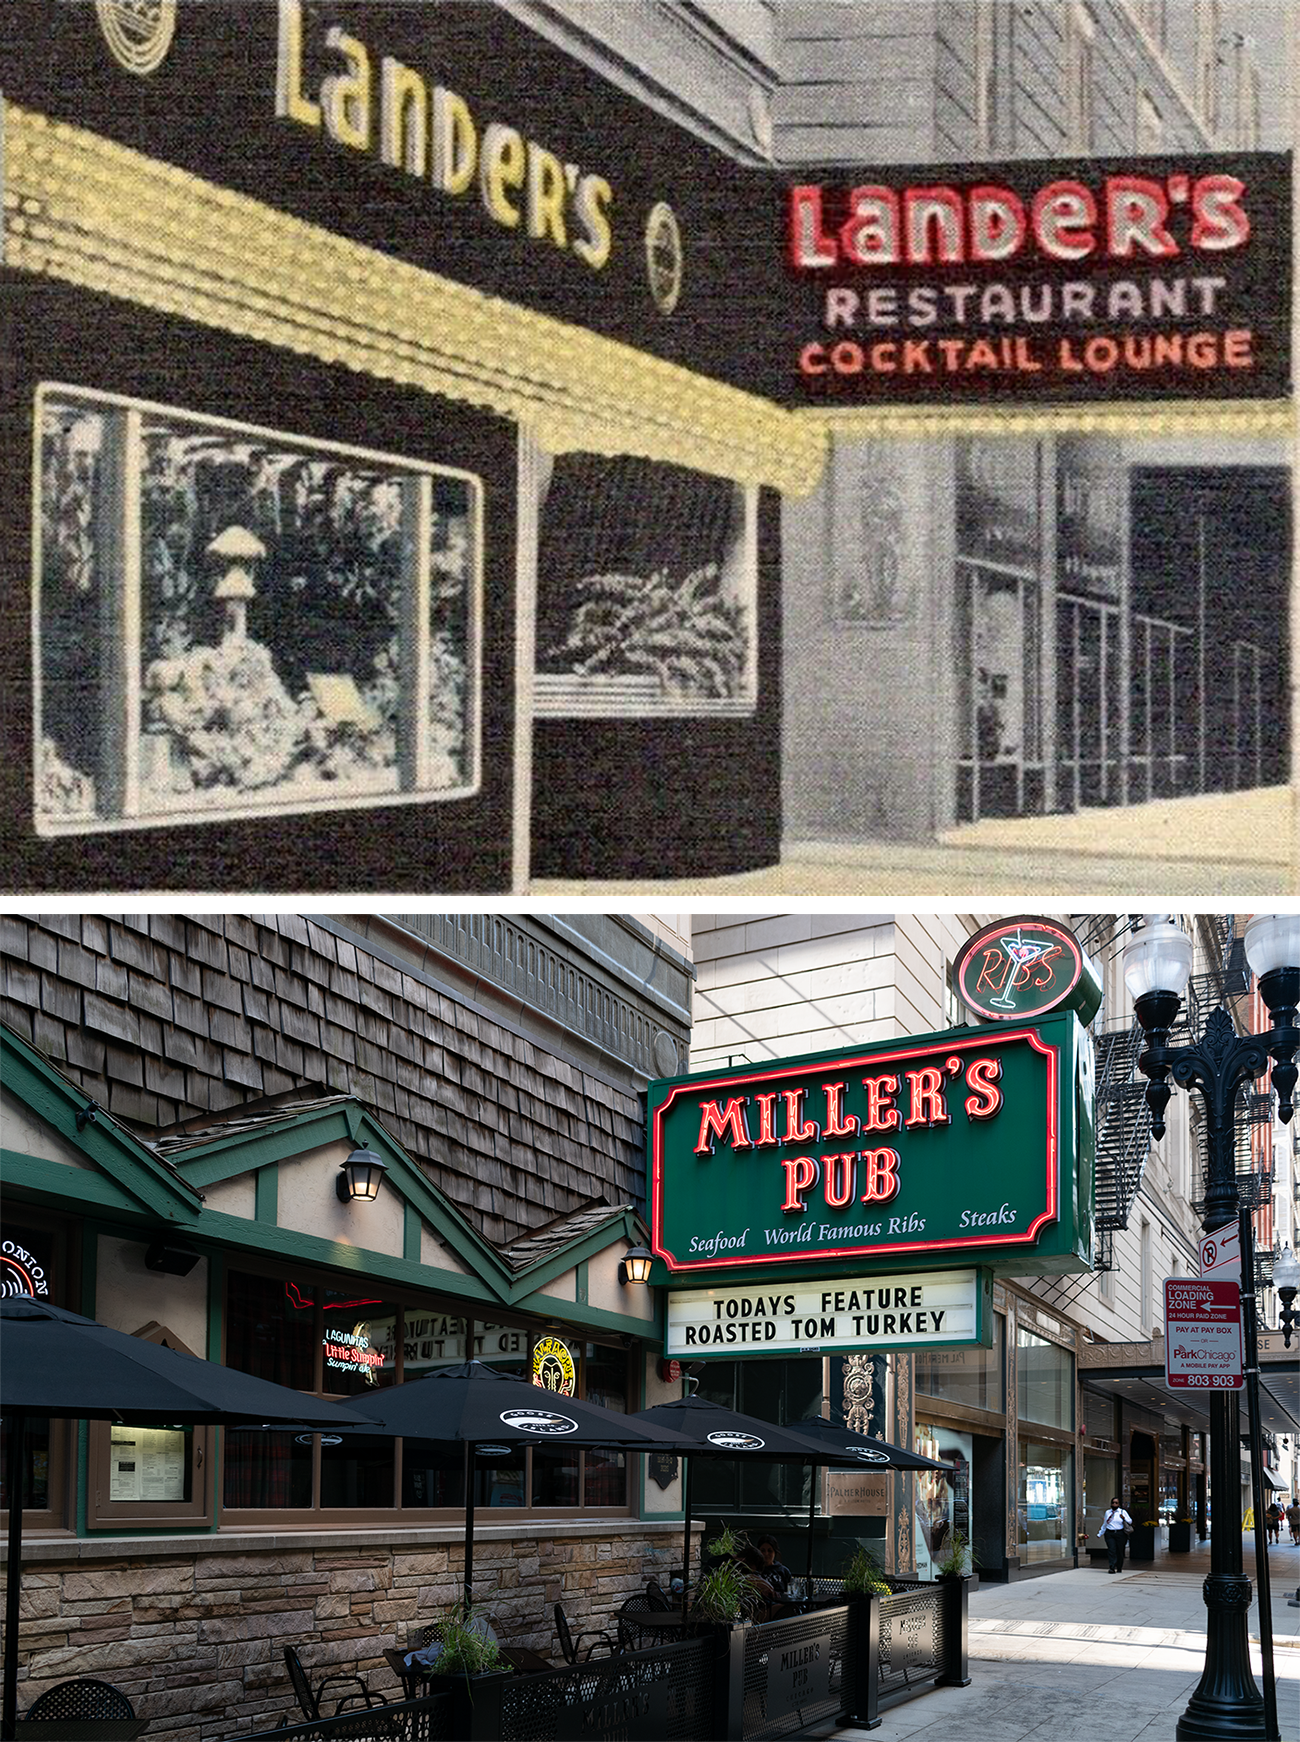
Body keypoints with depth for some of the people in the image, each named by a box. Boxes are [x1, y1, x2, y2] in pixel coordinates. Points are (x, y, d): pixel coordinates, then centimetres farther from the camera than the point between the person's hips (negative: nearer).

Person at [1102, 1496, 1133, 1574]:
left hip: (1119, 1533, -1)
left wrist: (1124, 1518, -18)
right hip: (1109, 1533, 1)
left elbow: (1130, 1521, 2)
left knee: (1119, 1551, 3)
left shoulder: (1122, 1512, 5)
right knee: (1111, 1550, -14)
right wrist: (1100, 1534, 27)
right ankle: (1112, 1567, -20)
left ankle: (1118, 1568, 21)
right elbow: (1104, 1524, 24)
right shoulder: (1108, 1512, 15)